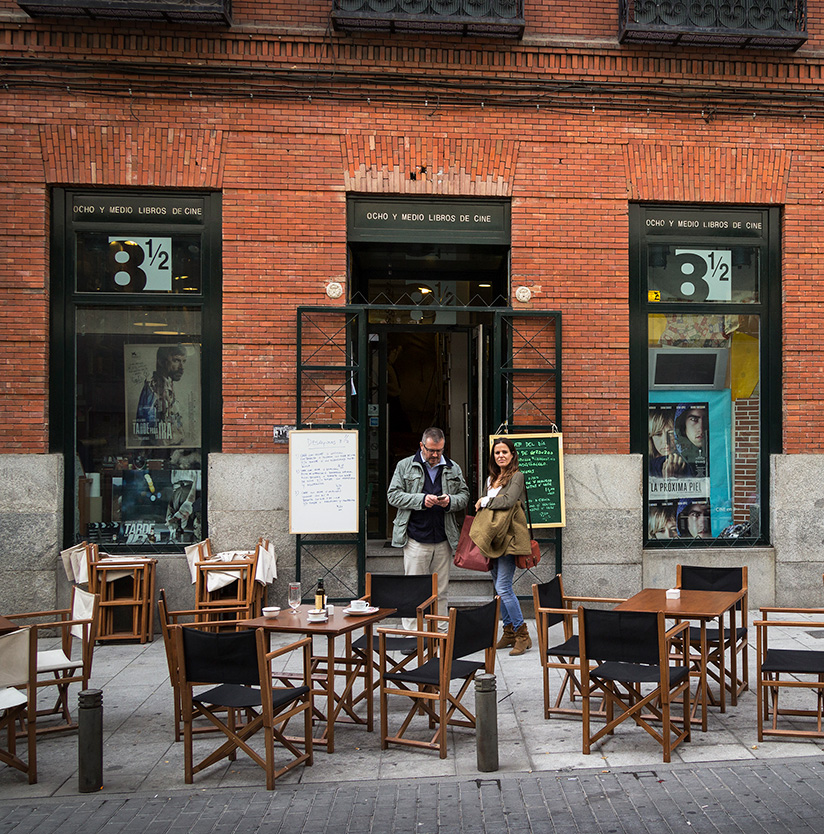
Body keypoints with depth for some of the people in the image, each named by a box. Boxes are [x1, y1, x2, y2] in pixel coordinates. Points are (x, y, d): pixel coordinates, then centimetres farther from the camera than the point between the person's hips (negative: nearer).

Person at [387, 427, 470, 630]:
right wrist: (421, 500, -15)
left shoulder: (453, 469, 11)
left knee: (441, 591, 10)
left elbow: (464, 495, 15)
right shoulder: (405, 466, 2)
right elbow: (393, 495, -2)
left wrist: (450, 501, -8)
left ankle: (441, 632, 20)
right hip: (416, 539, -3)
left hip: (443, 540, 3)